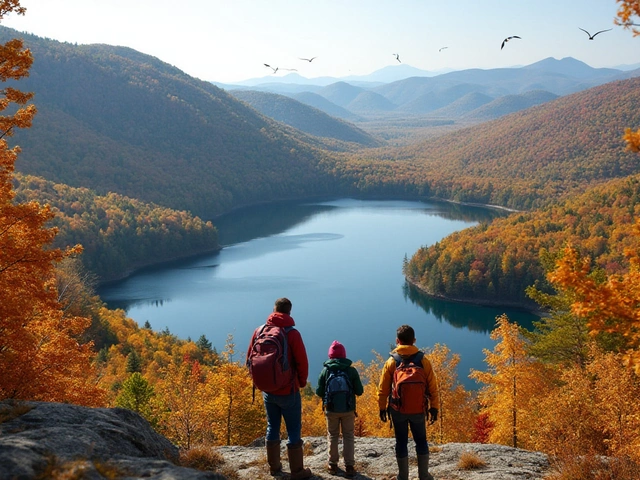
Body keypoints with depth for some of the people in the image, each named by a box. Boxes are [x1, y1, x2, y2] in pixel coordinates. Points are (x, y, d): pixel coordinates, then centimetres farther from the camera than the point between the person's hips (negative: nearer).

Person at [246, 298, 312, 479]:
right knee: (293, 430, 5)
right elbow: (302, 362, -14)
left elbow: (250, 359, 6)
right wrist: (302, 381, 5)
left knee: (272, 427, 17)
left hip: (267, 390, 5)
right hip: (288, 391, -5)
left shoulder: (259, 331, -1)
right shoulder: (292, 333, -15)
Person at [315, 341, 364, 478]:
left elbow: (319, 392, -5)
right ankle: (349, 466, 11)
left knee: (332, 436, 17)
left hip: (331, 410, 0)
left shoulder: (326, 370, -8)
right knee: (348, 437, 13)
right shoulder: (352, 370, -9)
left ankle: (333, 465, 21)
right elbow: (359, 391, -5)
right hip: (348, 410, 0)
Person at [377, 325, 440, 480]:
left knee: (401, 442, 10)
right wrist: (434, 407, 7)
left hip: (397, 410, 0)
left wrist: (382, 407, 9)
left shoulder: (391, 362, -6)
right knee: (421, 441, 15)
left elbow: (383, 388, -2)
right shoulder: (423, 361, -6)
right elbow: (432, 387, -2)